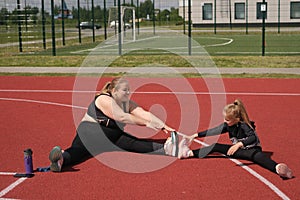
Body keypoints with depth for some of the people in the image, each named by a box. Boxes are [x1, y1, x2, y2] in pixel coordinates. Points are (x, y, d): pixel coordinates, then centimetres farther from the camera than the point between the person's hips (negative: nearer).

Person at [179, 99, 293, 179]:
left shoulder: (244, 126, -25)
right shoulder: (228, 125, -3)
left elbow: (254, 138, -39)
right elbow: (214, 131, 7)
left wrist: (239, 144, -55)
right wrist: (197, 135, 6)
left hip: (251, 150, -7)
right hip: (238, 150, 7)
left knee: (257, 156, -45)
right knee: (216, 147, -6)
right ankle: (190, 153, -11)